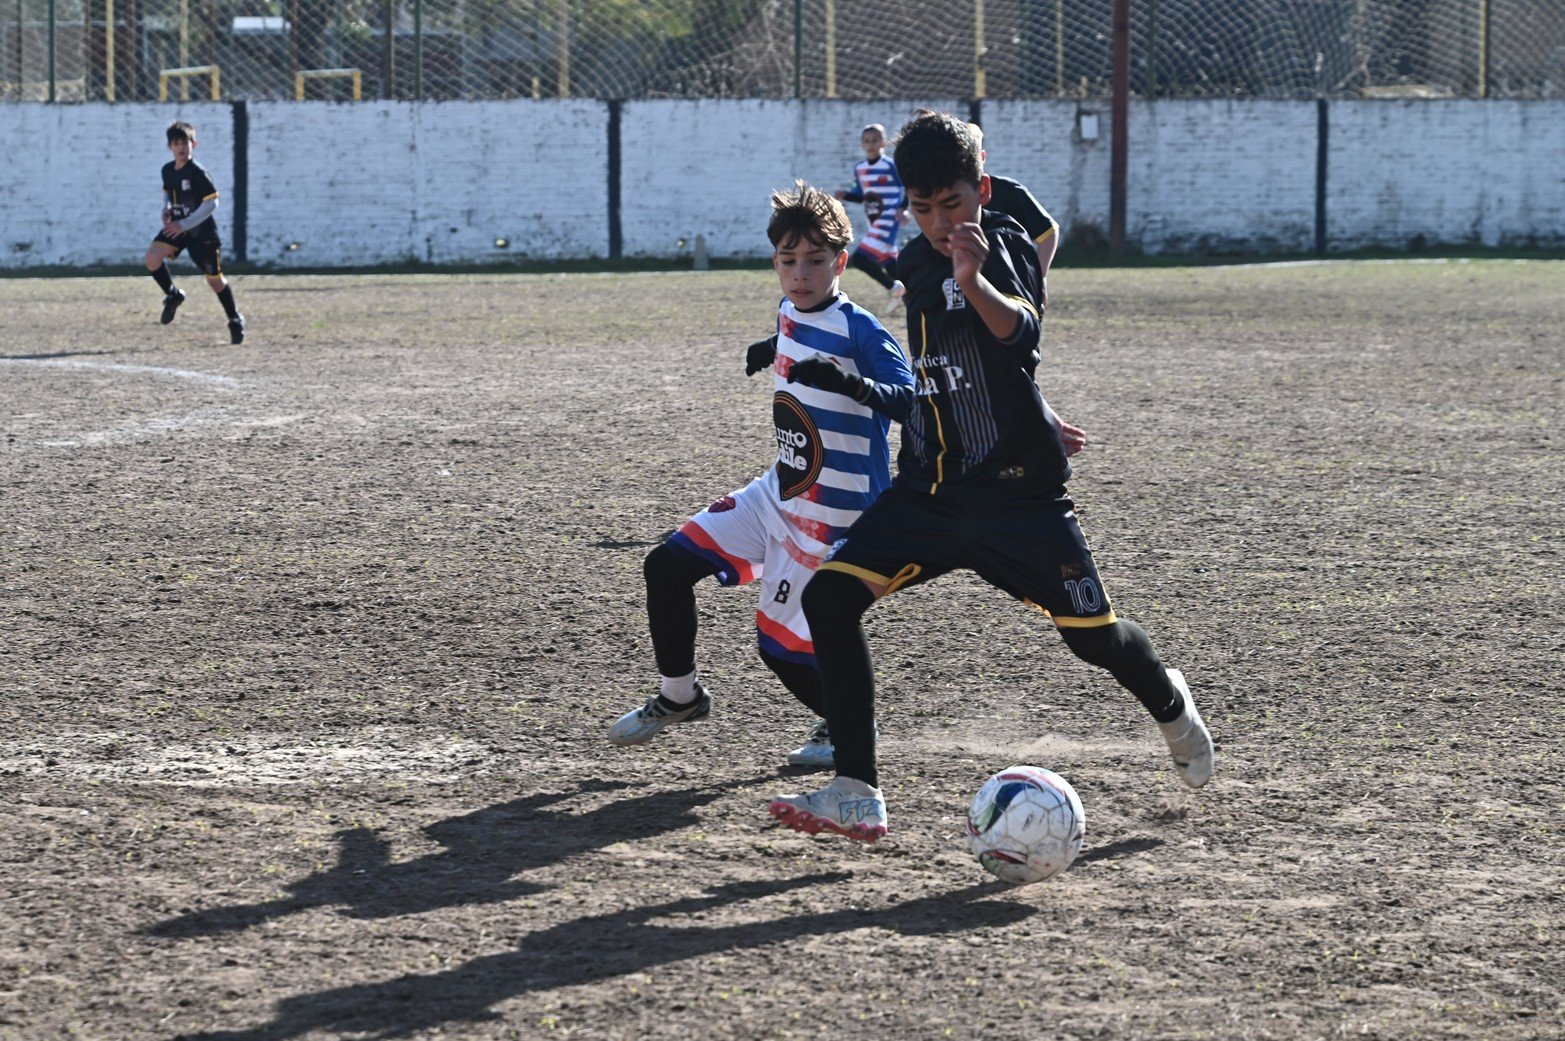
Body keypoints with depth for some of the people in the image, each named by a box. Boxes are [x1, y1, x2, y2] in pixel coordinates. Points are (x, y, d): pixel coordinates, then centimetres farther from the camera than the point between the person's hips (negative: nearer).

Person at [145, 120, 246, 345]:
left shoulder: (197, 172, -19)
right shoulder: (167, 170, 2)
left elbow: (211, 203, -20)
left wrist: (184, 224, -22)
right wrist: (166, 210, 0)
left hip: (201, 230, -5)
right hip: (176, 226, 5)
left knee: (214, 278, 5)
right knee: (152, 257, -18)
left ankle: (235, 320, 24)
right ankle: (173, 295, 5)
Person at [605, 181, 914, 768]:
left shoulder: (858, 332, -20)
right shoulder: (789, 314, 4)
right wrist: (772, 353, 32)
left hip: (829, 518, -8)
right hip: (776, 495, 8)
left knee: (783, 646, -4)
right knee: (668, 566, 3)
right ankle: (679, 697, 23)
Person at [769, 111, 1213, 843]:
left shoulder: (1003, 247, -10)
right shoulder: (918, 266, 11)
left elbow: (1020, 332, -34)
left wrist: (976, 282, -50)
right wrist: (860, 391, 19)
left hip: (1016, 490, -6)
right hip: (929, 489, 6)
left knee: (1093, 633, 3)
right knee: (829, 595, -14)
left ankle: (1171, 706, 41)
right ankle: (856, 796, -14)